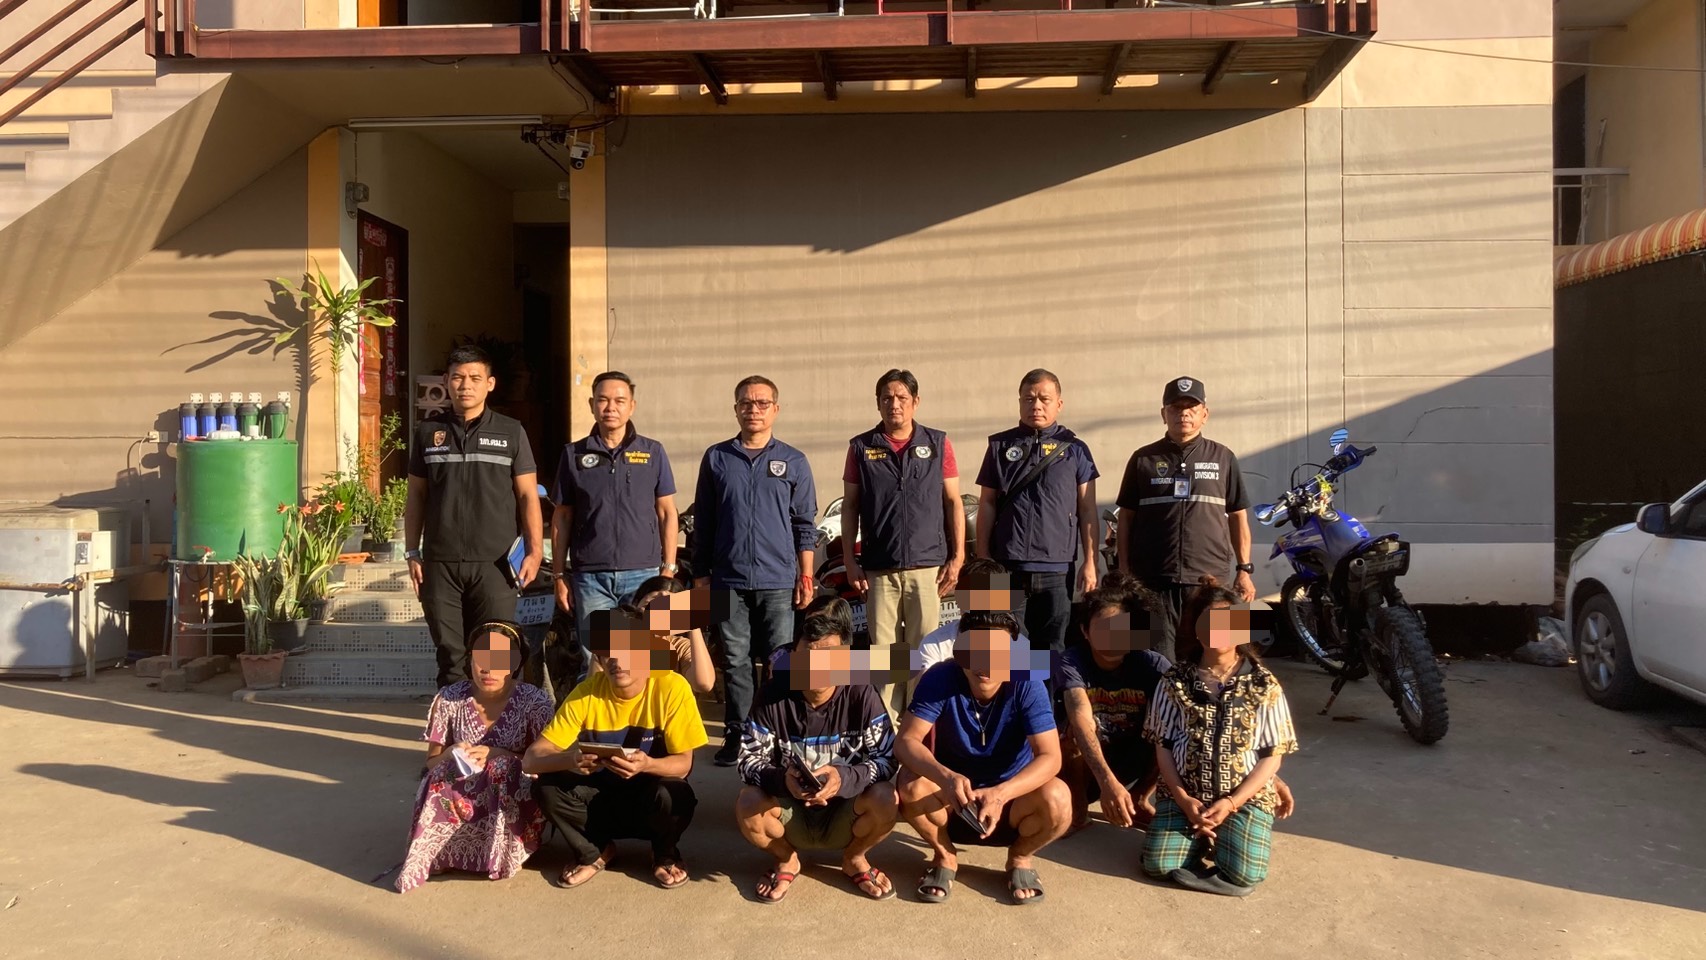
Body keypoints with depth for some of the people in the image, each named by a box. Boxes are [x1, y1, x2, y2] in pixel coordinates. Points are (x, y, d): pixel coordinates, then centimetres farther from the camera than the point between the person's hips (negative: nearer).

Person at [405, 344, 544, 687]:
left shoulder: (510, 432, 5)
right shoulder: (428, 431, 10)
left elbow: (527, 495, 4)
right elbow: (415, 496, 13)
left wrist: (534, 550, -7)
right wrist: (412, 553, 8)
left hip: (495, 563, -1)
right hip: (440, 564, 2)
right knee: (450, 656, 5)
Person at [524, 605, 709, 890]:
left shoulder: (671, 687, -20)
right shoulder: (587, 692, -14)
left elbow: (683, 764, -18)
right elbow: (531, 759, -18)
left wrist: (646, 764, -41)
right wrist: (571, 759, -41)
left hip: (651, 798, -2)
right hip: (603, 797, 2)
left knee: (673, 795, -35)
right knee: (548, 787, -24)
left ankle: (666, 855, 2)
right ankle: (594, 851, 5)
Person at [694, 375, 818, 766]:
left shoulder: (793, 461, 7)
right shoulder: (716, 458, 8)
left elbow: (804, 524, 7)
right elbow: (703, 522, 11)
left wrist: (806, 576, 1)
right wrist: (700, 573, 8)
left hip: (778, 580, -1)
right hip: (729, 579, 1)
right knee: (735, 660, 5)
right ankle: (736, 734, 14)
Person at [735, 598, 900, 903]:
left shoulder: (862, 696, -15)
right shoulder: (774, 695, -14)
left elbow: (887, 759, -15)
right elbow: (749, 760, -12)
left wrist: (844, 778, -34)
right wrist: (782, 780, -34)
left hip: (843, 815, 0)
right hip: (790, 816, 1)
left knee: (886, 800, -30)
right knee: (747, 804, -30)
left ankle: (854, 858, 5)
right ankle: (787, 860, 6)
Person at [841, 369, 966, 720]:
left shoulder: (937, 443, 5)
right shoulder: (861, 447, 6)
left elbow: (953, 503, 6)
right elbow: (849, 506, 7)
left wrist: (957, 558, 0)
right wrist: (850, 561, 1)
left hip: (928, 565, 0)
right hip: (879, 569, 1)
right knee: (882, 651, 4)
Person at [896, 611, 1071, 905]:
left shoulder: (1027, 685, -20)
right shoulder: (939, 679, -19)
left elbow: (1050, 757, -28)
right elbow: (906, 741, -26)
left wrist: (1001, 793, -45)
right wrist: (945, 777, -46)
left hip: (1011, 800, 0)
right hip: (951, 799, 0)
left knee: (1057, 800, -30)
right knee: (911, 784, -30)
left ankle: (1020, 858, 4)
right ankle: (944, 856, 2)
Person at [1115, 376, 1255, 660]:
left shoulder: (1222, 458, 9)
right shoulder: (1143, 459, 8)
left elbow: (1238, 517, 11)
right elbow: (1126, 517, 9)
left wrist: (1245, 569, 6)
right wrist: (1124, 571, 4)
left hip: (1209, 580, 1)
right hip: (1154, 580, 0)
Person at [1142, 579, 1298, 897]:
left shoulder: (1265, 686, -1)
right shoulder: (1174, 681, 1)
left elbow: (1272, 756, -2)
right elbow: (1163, 747, 1)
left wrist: (1231, 803, -14)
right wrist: (1184, 801, -13)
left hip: (1245, 798, -1)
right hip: (1184, 795, 1)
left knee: (1243, 875, -24)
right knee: (1158, 865, -20)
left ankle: (1234, 833, 11)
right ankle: (1200, 835, 12)